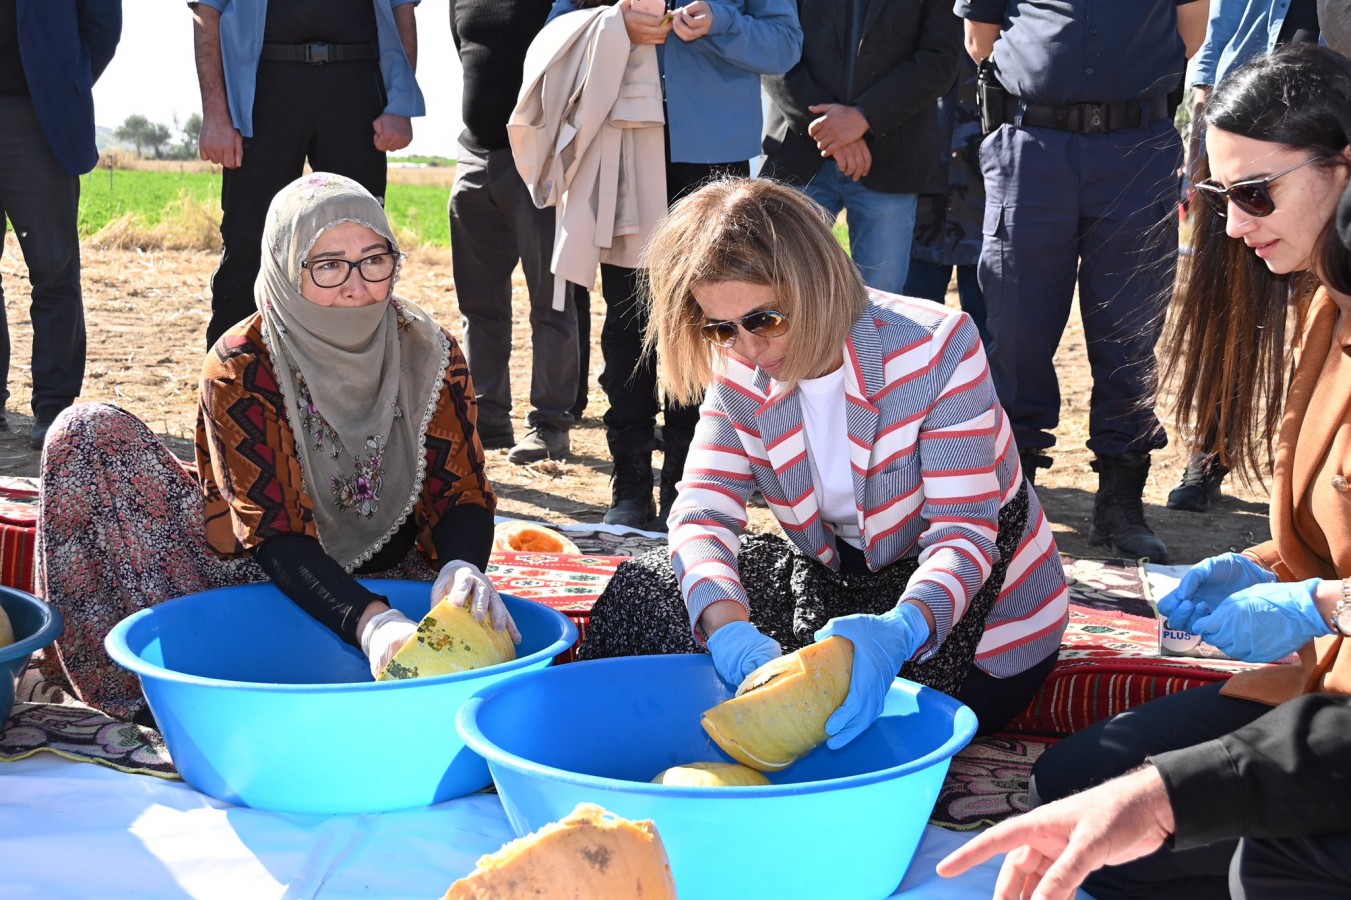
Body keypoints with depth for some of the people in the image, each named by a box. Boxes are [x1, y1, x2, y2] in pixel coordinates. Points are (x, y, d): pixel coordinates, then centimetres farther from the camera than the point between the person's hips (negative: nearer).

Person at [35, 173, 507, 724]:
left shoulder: (430, 356, -8)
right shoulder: (241, 369, -18)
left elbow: (463, 496, -11)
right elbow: (276, 535, -25)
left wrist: (463, 569, -37)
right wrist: (371, 622, -43)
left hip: (389, 581, 3)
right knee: (90, 432, -19)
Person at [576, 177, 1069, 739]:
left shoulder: (936, 346, -24)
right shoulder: (740, 374, -8)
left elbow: (963, 535, -28)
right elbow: (703, 511, -17)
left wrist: (900, 630, -50)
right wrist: (727, 627, -41)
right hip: (844, 585, 5)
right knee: (643, 588, -9)